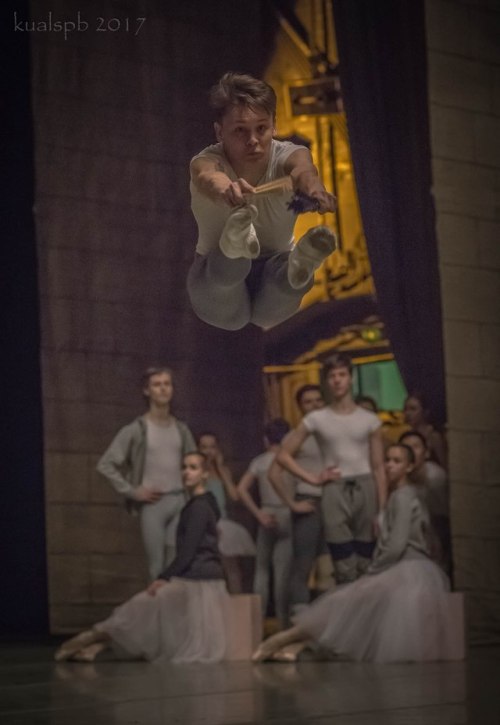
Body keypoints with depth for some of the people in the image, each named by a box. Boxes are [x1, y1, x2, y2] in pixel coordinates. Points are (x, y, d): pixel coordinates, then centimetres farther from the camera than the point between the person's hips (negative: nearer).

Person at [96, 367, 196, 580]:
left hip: (179, 500, 4)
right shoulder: (136, 430, -4)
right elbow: (105, 464, -6)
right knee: (158, 566, -4)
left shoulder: (181, 429, 10)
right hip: (152, 503, -4)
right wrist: (132, 491, -10)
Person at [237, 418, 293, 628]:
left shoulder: (259, 461, 3)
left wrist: (258, 514, -3)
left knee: (262, 569, 10)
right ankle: (282, 618, 0)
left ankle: (259, 617, 7)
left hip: (268, 517, 2)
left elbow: (242, 489, -4)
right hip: (288, 516, -1)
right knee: (283, 570, -1)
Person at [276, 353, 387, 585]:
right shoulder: (316, 419, 5)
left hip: (366, 489, 1)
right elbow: (283, 455, 10)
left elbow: (379, 468, 4)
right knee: (345, 571, -4)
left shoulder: (369, 420, 6)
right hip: (335, 492, -1)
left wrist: (382, 511, -3)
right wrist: (313, 478, 1)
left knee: (367, 568, 2)